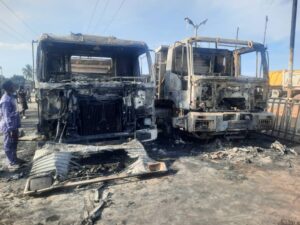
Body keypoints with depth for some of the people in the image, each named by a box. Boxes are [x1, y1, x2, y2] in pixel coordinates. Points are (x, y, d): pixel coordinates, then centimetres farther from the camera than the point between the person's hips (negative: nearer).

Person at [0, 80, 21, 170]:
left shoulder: (10, 97, 8)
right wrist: (10, 128, -22)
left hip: (13, 125, 10)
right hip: (9, 126, -10)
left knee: (14, 143, 20)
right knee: (9, 145, 4)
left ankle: (14, 159, 34)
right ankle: (11, 163, 14)